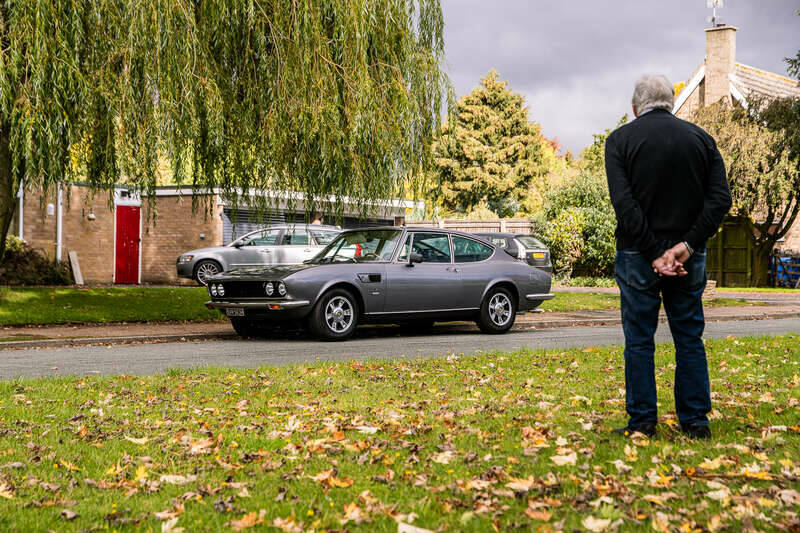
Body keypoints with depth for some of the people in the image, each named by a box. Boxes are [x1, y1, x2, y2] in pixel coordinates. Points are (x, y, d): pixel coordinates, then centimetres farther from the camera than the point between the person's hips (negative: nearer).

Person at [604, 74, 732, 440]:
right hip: (689, 257, 3)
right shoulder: (700, 138, 7)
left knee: (639, 341, 5)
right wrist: (687, 245, -10)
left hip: (637, 256, -3)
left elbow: (623, 203, -15)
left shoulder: (621, 139, -3)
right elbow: (720, 199, -4)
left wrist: (652, 253, -14)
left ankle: (642, 423, 8)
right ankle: (695, 422, 14)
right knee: (690, 338, 11)